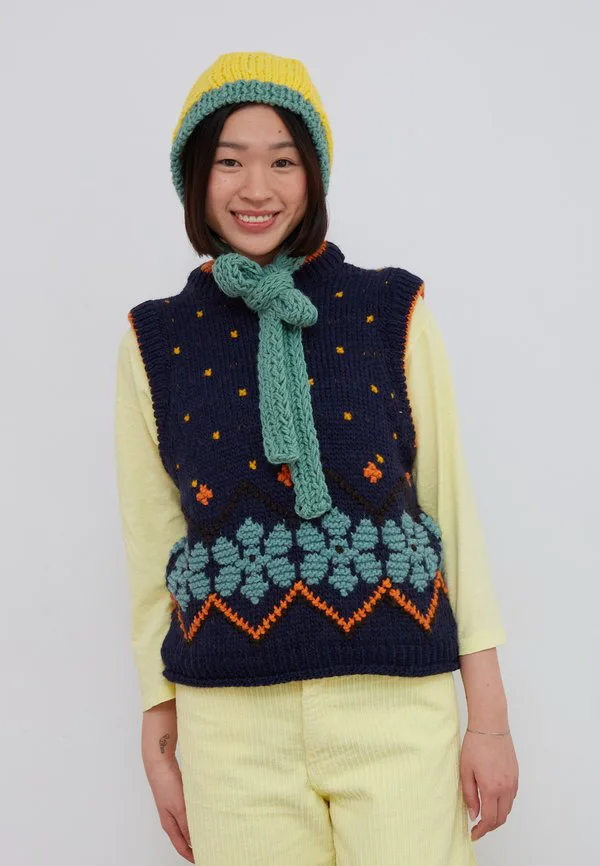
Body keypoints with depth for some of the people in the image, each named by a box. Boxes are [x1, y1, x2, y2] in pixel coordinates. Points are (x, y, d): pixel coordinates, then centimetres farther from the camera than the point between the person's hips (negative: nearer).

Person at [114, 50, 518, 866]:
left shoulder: (395, 311, 0)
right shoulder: (155, 339, 3)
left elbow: (452, 505, 2)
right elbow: (152, 547, 6)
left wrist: (489, 714, 0)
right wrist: (158, 739, 7)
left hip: (399, 707, 0)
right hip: (232, 727, 1)